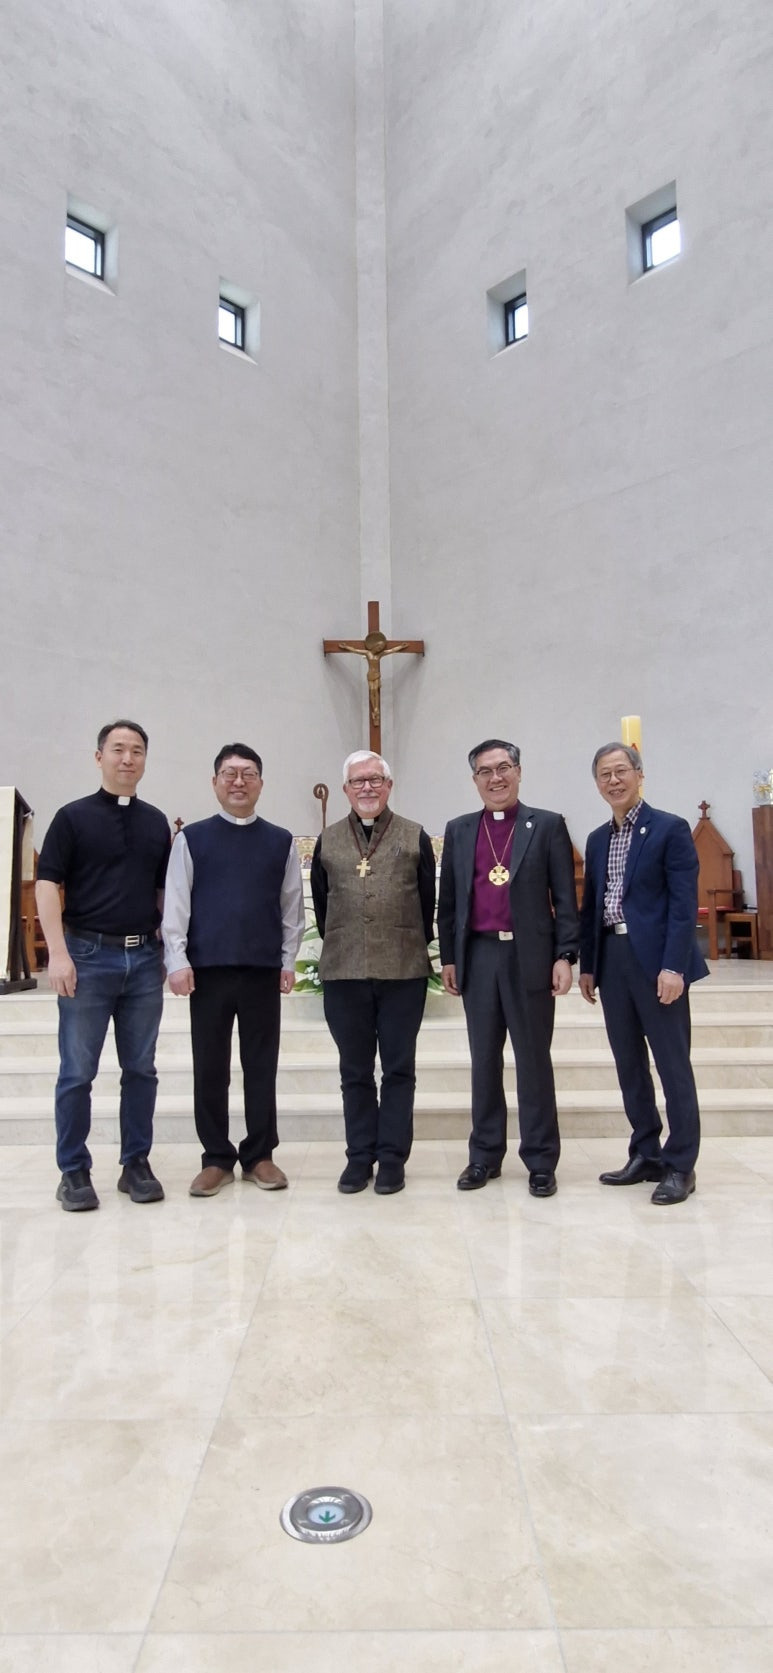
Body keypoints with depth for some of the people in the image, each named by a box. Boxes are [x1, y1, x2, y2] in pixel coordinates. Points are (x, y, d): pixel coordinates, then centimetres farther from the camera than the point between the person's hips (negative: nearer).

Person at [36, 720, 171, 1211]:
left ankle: (137, 1163, 22)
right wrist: (59, 953, -14)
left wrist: (167, 949, 9)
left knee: (141, 1068, 9)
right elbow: (47, 885, -5)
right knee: (78, 1071, 4)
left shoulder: (156, 822, 11)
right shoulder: (74, 817, 0)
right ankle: (74, 1170, 18)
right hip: (88, 954, -3)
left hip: (144, 958, 4)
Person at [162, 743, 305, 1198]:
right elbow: (176, 904, 1)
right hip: (208, 968, 0)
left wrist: (289, 962, 4)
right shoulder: (192, 838, 4)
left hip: (264, 969, 1)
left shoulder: (281, 841, 6)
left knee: (261, 1065, 8)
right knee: (210, 1067, 7)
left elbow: (292, 906, 8)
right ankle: (217, 1159, 20)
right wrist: (178, 961, -7)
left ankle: (260, 1155, 21)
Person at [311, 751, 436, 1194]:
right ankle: (360, 1156, 22)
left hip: (404, 973, -2)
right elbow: (321, 903, 14)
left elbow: (428, 902, 7)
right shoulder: (327, 842, 8)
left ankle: (393, 1157, 17)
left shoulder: (415, 838, 3)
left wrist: (413, 948, 10)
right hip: (343, 973, 2)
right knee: (355, 1070, 10)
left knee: (399, 1069, 6)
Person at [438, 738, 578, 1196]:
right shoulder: (458, 831, 10)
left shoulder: (548, 826, 1)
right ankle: (485, 1155, 23)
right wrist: (448, 958, 8)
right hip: (478, 957, 3)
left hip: (530, 957, -3)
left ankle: (541, 1161, 17)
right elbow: (448, 900, 12)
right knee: (484, 1060, 11)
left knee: (534, 1060, 6)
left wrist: (565, 956, -8)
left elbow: (565, 897, -1)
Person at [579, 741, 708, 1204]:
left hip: (656, 961, -6)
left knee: (673, 1065, 2)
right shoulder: (598, 839, 14)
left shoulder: (670, 829, -4)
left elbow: (684, 904, -11)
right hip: (612, 962, 6)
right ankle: (645, 1155, 24)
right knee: (629, 1064, 12)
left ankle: (680, 1166, 13)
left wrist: (672, 966, -18)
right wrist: (587, 965, 12)